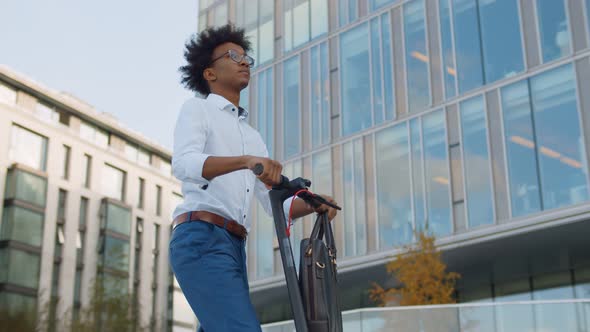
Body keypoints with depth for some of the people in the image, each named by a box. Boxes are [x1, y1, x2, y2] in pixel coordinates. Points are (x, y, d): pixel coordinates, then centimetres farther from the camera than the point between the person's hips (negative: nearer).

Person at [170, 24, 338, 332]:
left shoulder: (252, 136, 29)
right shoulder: (197, 109, 9)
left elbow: (275, 203, 22)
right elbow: (183, 164, -13)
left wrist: (314, 204, 1)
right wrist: (246, 160, -30)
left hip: (234, 248, 8)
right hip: (200, 238, -8)